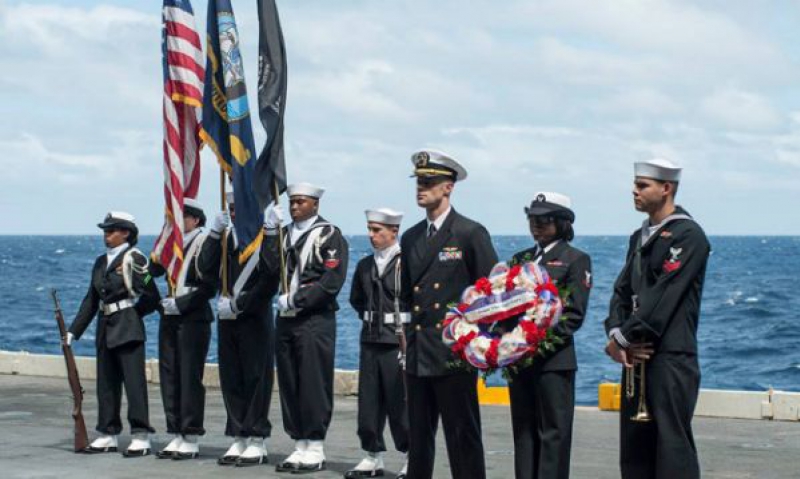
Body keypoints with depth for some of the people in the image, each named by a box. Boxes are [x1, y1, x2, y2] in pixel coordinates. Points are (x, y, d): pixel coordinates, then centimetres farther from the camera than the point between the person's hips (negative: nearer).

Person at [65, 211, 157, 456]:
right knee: (106, 383, 11)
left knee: (134, 381, -7)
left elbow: (151, 298, -10)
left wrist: (130, 314, 1)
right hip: (106, 329, 8)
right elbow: (91, 299, 16)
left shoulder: (134, 259, -9)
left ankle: (141, 437, -4)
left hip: (128, 330, -8)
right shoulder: (101, 262, 14)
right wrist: (73, 331, 11)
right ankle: (108, 435, 20)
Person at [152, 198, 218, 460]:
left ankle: (191, 440, 2)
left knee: (190, 378, -4)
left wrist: (180, 303, -14)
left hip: (194, 318, -7)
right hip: (170, 318, 7)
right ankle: (176, 436, 15)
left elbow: (208, 286, -12)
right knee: (169, 377, 8)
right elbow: (155, 269, 6)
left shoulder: (206, 244, -7)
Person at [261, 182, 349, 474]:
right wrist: (270, 231, -6)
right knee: (290, 387, 8)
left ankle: (315, 449, 0)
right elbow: (271, 268, 1)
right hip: (285, 320, 6)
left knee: (314, 386, -5)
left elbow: (332, 281, -13)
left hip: (315, 321, -6)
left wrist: (295, 300, -14)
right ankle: (300, 446, 15)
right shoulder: (283, 233, 16)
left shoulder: (329, 235, -4)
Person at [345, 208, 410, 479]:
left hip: (399, 342, -6)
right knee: (369, 400, 8)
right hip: (370, 339, 6)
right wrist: (370, 316, 13)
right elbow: (356, 299, 25)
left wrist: (407, 325, -7)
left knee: (400, 401, -3)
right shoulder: (365, 266, 11)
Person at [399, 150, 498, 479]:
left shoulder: (471, 234, -4)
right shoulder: (410, 238, 15)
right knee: (418, 437, 9)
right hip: (418, 353, 6)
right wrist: (408, 332, 14)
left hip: (455, 354, -6)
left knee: (463, 436, -3)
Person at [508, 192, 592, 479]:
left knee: (554, 431, -4)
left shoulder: (576, 259, 0)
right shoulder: (521, 259, 18)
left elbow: (574, 314, -7)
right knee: (524, 430, 8)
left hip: (554, 359, -6)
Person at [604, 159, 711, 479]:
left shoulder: (688, 235, -9)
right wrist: (616, 334, -4)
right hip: (637, 356, 8)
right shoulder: (640, 237, 18)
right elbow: (623, 291, 14)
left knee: (673, 444, -8)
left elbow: (664, 295, -16)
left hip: (671, 357, -8)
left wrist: (623, 338, -13)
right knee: (634, 445, 10)